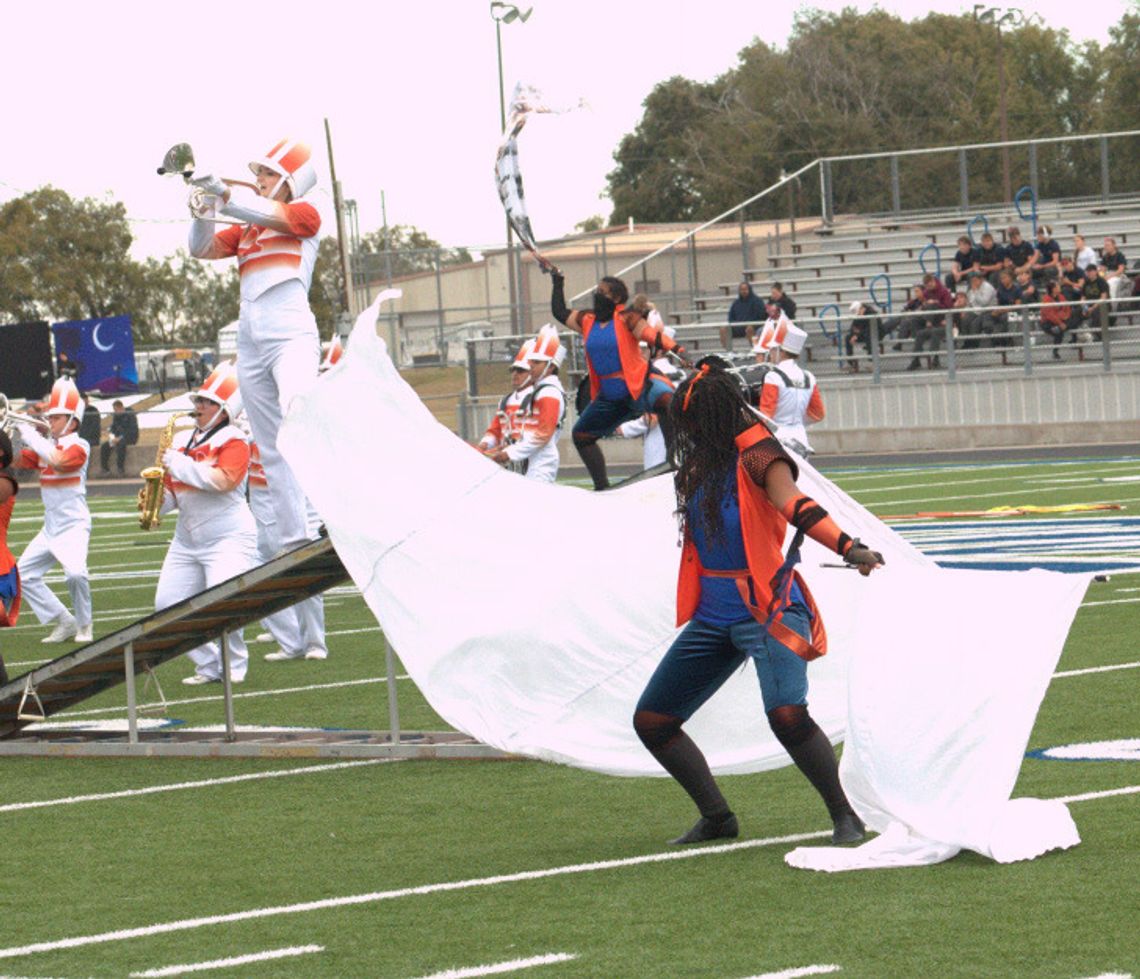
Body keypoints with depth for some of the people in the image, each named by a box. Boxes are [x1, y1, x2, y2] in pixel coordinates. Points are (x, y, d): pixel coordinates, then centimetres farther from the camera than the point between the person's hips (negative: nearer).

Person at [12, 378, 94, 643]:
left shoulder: (79, 446, -9)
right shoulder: (45, 446, 12)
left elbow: (59, 461, -28)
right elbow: (17, 462, 6)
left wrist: (30, 435, -23)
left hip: (74, 525, -8)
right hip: (50, 528, 8)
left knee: (75, 573, -28)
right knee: (23, 575, 3)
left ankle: (84, 625, -5)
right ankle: (64, 623, 11)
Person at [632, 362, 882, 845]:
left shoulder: (758, 457, -12)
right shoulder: (699, 465, 11)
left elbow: (794, 505, -28)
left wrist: (850, 548, -44)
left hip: (766, 607, -8)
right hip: (712, 613, 8)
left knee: (786, 714, -28)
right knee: (650, 721, 9)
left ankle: (846, 814, -10)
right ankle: (717, 817, 23)